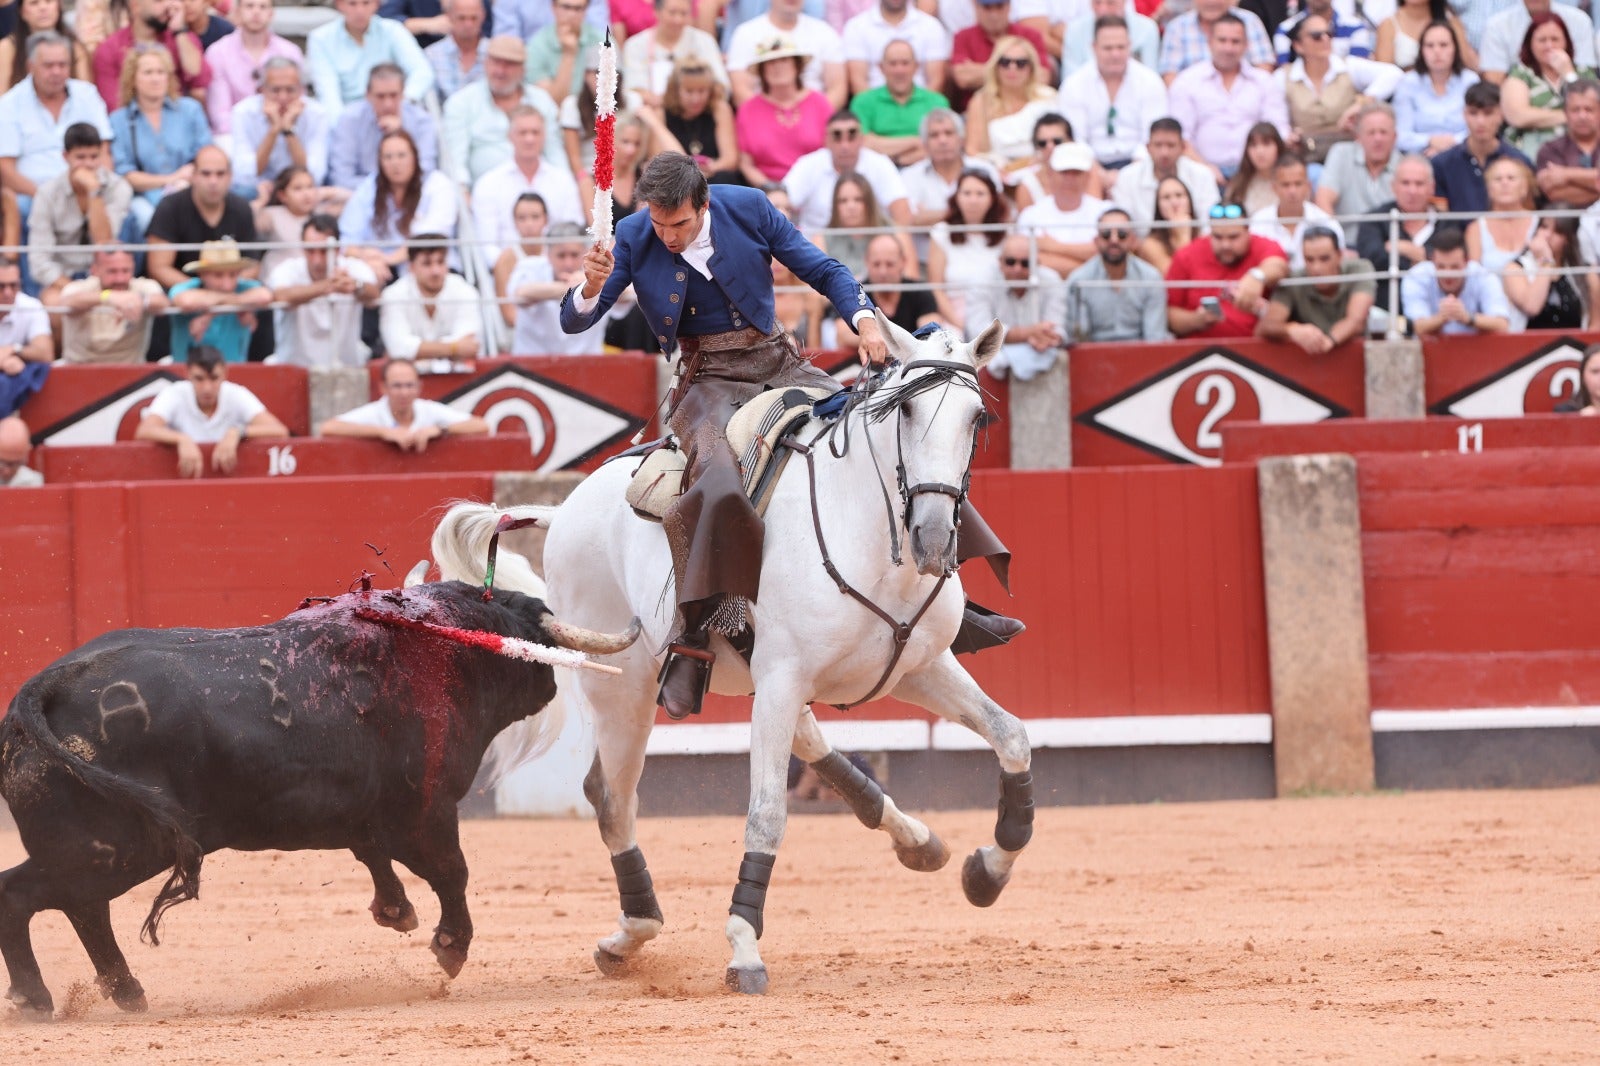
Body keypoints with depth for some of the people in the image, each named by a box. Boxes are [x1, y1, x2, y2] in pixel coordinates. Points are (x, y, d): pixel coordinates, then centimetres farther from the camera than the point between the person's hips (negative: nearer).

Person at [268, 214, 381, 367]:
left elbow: (372, 293, -26)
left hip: (348, 365, 1)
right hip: (296, 365, -1)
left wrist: (356, 286, -51)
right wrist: (326, 287, -50)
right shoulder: (288, 269, -9)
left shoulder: (354, 267, -4)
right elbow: (282, 296, -32)